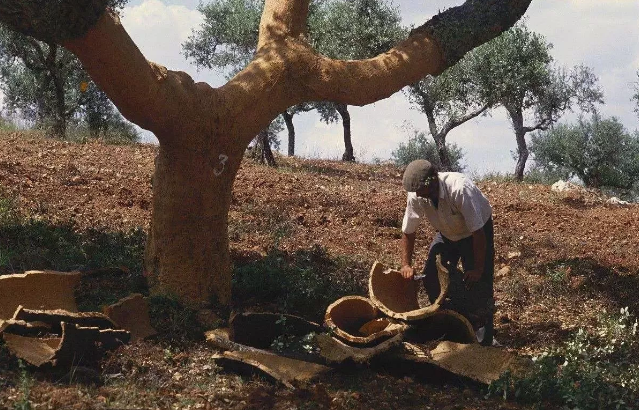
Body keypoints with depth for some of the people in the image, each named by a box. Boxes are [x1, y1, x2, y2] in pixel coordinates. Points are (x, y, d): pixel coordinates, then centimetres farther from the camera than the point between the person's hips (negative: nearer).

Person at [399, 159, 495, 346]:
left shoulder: (459, 189, -40)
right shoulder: (415, 196, -23)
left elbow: (478, 232, -32)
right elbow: (408, 231, -7)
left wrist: (478, 269, -26)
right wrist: (406, 265, -12)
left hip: (476, 231, -5)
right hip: (447, 233, 5)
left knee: (477, 282, -11)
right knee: (431, 276, -4)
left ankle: (482, 341, 0)